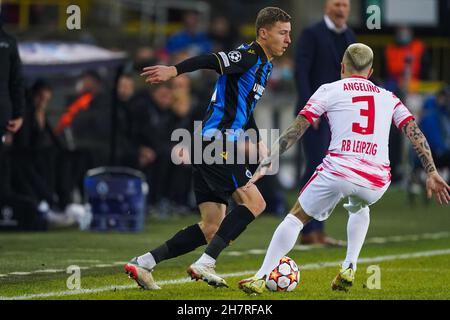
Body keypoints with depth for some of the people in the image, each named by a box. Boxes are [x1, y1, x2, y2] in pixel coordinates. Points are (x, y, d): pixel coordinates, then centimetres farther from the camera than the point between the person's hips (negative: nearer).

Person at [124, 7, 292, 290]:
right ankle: (205, 264, -20)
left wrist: (258, 142, 29)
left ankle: (143, 264, 3)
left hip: (211, 147, 10)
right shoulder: (249, 56, -8)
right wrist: (174, 70, -38)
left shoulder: (263, 65, 22)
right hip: (218, 145, -10)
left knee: (212, 227, 6)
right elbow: (211, 61, -24)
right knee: (254, 202, -16)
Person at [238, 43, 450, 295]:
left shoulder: (329, 90, 13)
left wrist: (268, 162, 6)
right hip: (377, 180, 3)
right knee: (360, 208, 37)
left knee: (296, 217, 15)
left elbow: (296, 130, 6)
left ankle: (261, 278, 6)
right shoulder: (388, 98, 21)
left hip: (338, 170, -3)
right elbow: (416, 133, 12)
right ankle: (349, 269, 22)